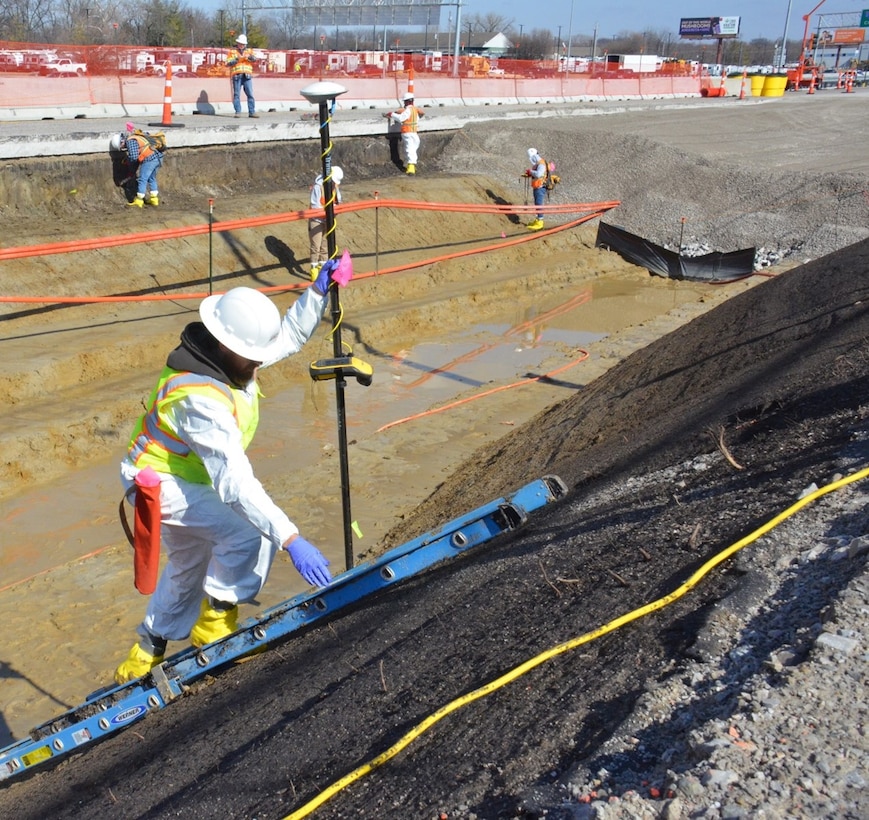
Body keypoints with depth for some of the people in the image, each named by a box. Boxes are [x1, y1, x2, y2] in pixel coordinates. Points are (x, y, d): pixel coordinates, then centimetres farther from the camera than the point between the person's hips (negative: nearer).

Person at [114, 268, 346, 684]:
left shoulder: (230, 356, -13)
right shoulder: (199, 398, -39)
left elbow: (290, 334, 6)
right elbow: (235, 481, -45)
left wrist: (317, 291, -9)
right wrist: (290, 539, -48)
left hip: (186, 477, 10)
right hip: (161, 486, -10)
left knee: (189, 565, 26)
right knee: (251, 532, -27)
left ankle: (145, 656, 47)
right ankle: (215, 623, -5)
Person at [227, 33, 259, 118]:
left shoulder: (249, 51, 16)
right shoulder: (232, 52, 12)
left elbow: (254, 59, -2)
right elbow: (228, 63, 2)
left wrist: (249, 56, -23)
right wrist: (236, 59, -13)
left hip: (247, 76, 1)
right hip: (237, 76, -1)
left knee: (250, 94, -5)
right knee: (236, 94, -2)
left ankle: (252, 112, -3)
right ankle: (238, 112, 1)